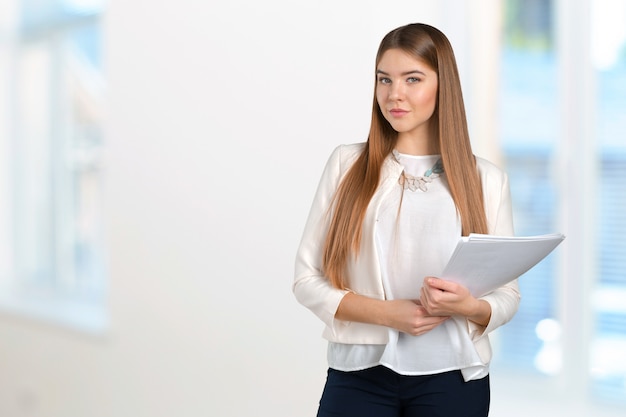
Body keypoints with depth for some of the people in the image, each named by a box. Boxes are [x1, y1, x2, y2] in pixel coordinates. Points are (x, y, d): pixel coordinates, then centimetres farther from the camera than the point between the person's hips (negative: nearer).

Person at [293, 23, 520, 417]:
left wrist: (469, 307, -17)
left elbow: (507, 294, 4)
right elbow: (307, 278, 0)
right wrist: (386, 313, -14)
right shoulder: (347, 164, 1)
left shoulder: (486, 180, 2)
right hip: (360, 374, 0)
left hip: (452, 379, 1)